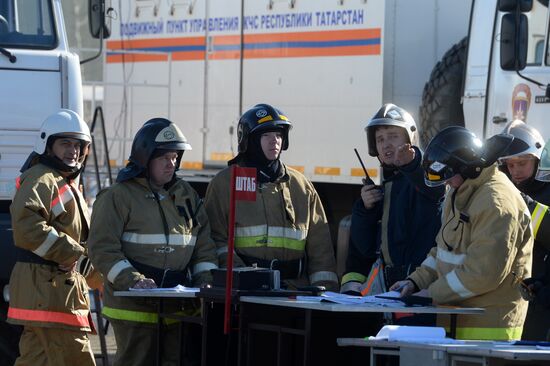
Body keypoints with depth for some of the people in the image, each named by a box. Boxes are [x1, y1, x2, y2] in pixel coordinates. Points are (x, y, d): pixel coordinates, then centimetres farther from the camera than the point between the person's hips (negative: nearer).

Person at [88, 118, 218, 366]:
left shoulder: (187, 195, 17)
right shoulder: (117, 197, -2)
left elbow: (204, 246, 19)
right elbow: (103, 250, -10)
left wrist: (205, 280, 2)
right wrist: (133, 281, -22)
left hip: (181, 308, 5)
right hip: (134, 307, -5)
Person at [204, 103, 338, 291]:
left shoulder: (300, 185, 18)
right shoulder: (225, 182, 8)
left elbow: (320, 243, 18)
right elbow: (216, 238, 4)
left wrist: (326, 288, 6)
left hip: (294, 287, 2)